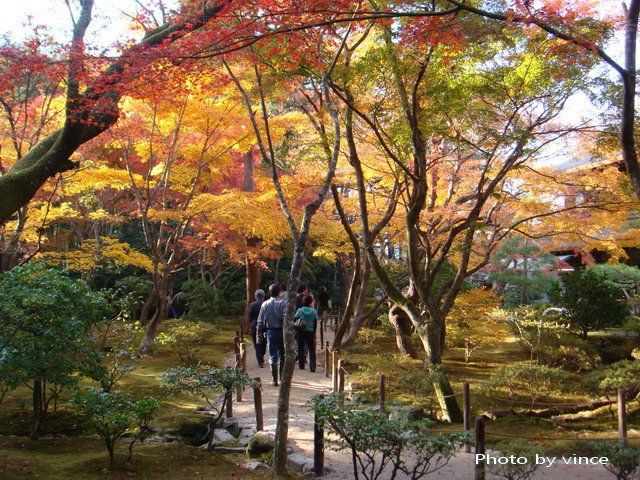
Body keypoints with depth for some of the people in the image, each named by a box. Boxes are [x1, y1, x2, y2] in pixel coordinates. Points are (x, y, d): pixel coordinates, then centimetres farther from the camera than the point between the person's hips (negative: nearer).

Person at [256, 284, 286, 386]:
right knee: (282, 356, 13)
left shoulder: (265, 304, 2)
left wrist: (259, 332, 11)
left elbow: (260, 321, 4)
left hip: (270, 331, 2)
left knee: (272, 356, 4)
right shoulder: (283, 304, -8)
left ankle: (274, 380, 0)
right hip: (281, 330, -1)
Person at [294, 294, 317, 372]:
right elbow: (315, 323, 2)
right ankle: (312, 367, -5)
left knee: (300, 349, 11)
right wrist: (314, 332, 11)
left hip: (301, 331, 0)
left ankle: (301, 365, 13)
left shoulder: (299, 311, -5)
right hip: (310, 332, 0)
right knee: (311, 350, 4)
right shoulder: (314, 311, -3)